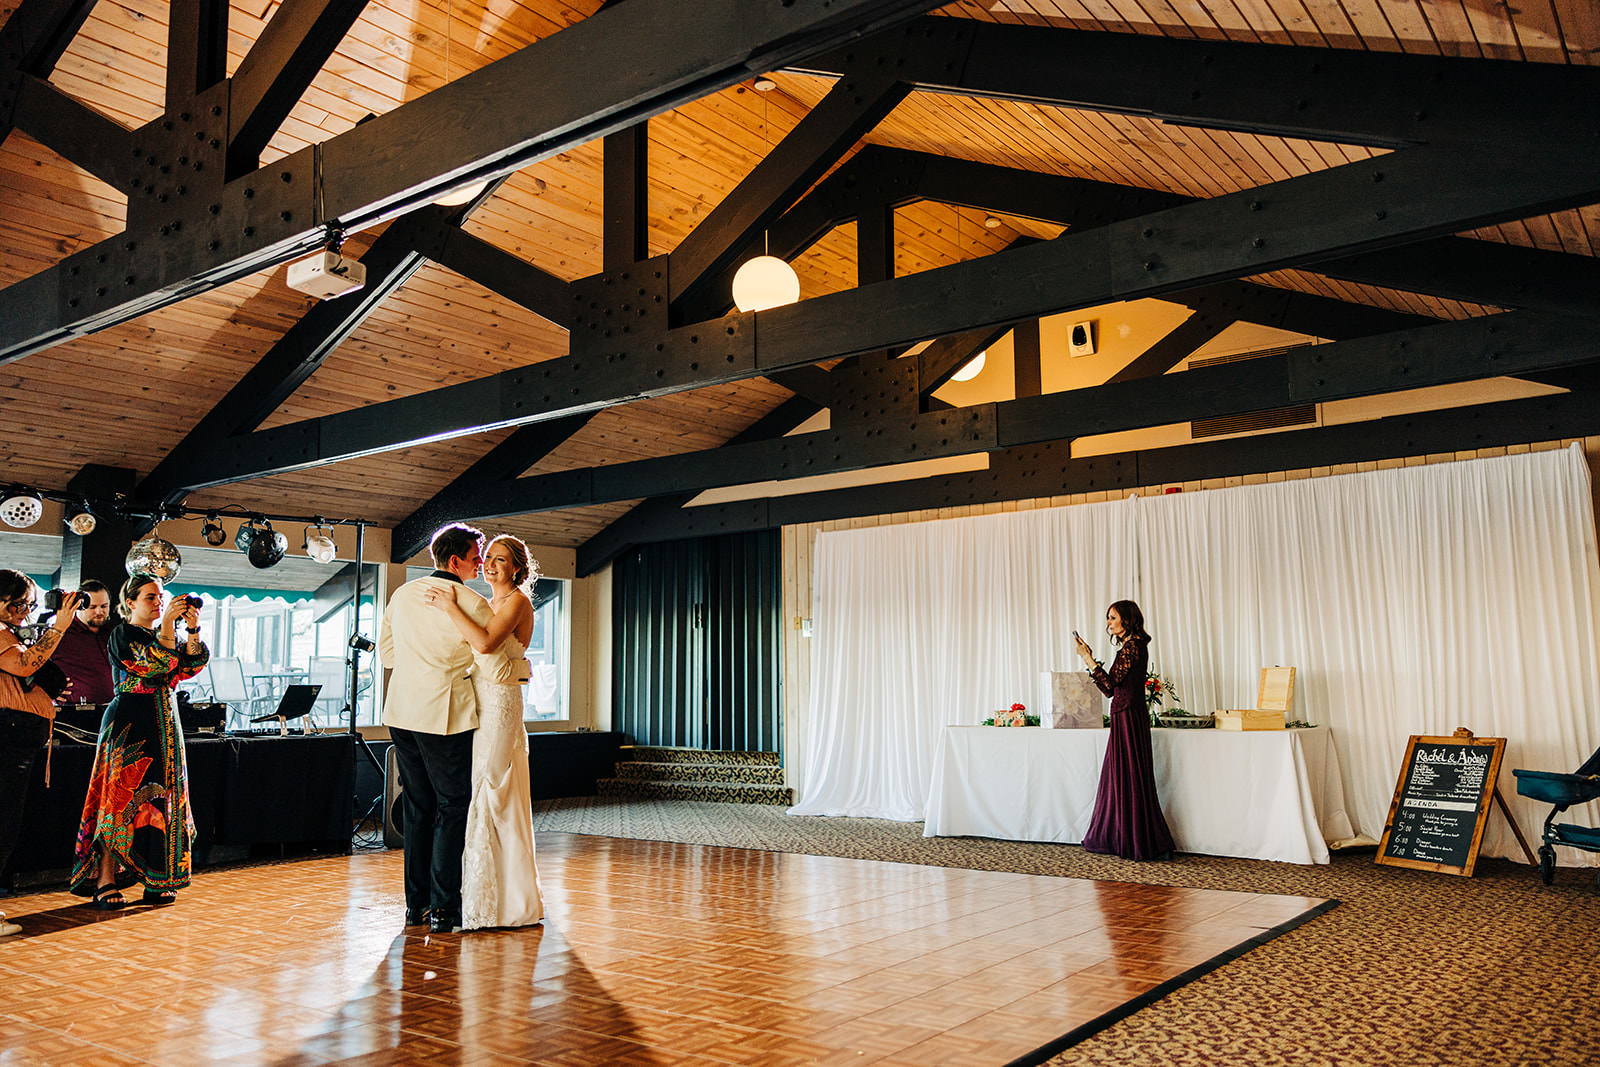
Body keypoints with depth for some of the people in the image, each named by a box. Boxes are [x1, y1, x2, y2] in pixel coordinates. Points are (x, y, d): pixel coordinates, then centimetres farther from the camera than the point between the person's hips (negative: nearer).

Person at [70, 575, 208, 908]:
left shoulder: (169, 633, 16)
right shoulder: (122, 634, -2)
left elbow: (192, 665, 1)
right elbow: (153, 665, -18)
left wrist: (193, 629, -12)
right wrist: (168, 623, -22)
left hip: (165, 725, 6)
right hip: (130, 723, -6)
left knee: (158, 799, 4)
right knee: (121, 797, -9)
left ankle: (156, 881, 8)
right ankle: (104, 882, -5)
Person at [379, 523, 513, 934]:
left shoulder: (402, 595, 10)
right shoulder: (473, 604, -10)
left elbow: (386, 653, 17)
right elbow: (495, 667, -11)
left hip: (401, 712, 6)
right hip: (444, 715, -6)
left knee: (417, 807, 14)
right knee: (452, 807, 3)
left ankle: (416, 904, 20)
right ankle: (443, 908, 3)